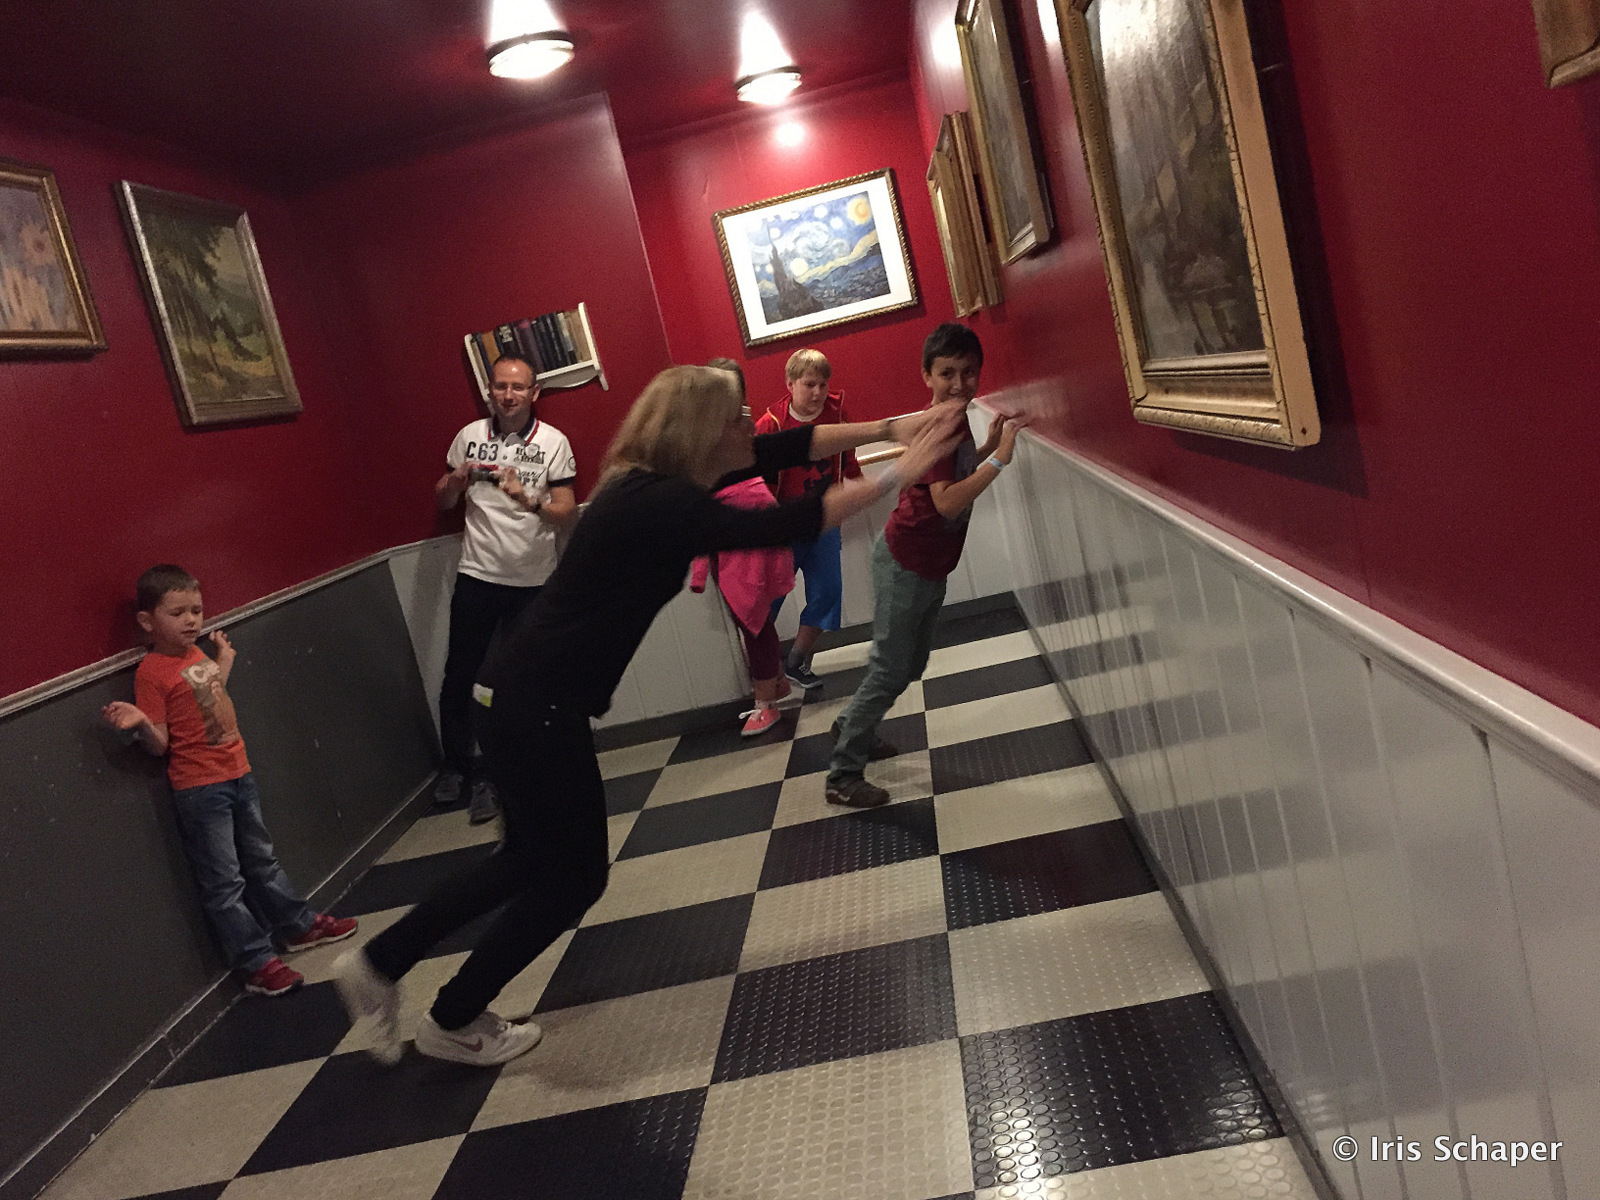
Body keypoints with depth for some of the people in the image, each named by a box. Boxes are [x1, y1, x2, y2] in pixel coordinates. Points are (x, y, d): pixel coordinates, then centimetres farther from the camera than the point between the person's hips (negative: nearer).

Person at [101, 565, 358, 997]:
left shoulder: (198, 654, 8)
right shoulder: (151, 672, -15)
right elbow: (160, 743, -14)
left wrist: (224, 661, 23)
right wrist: (141, 723, -34)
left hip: (238, 774, 8)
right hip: (199, 788, -8)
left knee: (261, 859, 22)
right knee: (224, 881, 1)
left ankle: (297, 925, 36)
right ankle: (257, 963, 8)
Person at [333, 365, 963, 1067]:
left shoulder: (654, 483, 5)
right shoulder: (659, 505, -22)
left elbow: (783, 449, 8)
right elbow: (781, 526, -27)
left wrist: (886, 428, 6)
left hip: (530, 697, 10)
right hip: (536, 709, -10)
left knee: (530, 861, 24)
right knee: (572, 878, 9)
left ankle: (377, 964, 34)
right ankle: (453, 1023, 28)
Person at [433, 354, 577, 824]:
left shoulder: (553, 441, -3)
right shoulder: (469, 436, 3)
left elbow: (566, 511, -6)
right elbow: (442, 502, 12)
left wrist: (526, 499, -25)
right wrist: (456, 480, -10)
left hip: (532, 581, -1)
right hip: (477, 576, 1)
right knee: (459, 677, 5)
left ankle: (490, 777, 20)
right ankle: (456, 767, 25)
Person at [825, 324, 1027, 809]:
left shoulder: (955, 421, 5)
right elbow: (948, 503, -34)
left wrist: (990, 443, 9)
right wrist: (999, 458, -36)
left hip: (930, 567, 10)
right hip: (904, 563, -10)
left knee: (910, 665, 22)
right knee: (890, 671, -4)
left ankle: (850, 727, 41)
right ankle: (842, 777, 5)